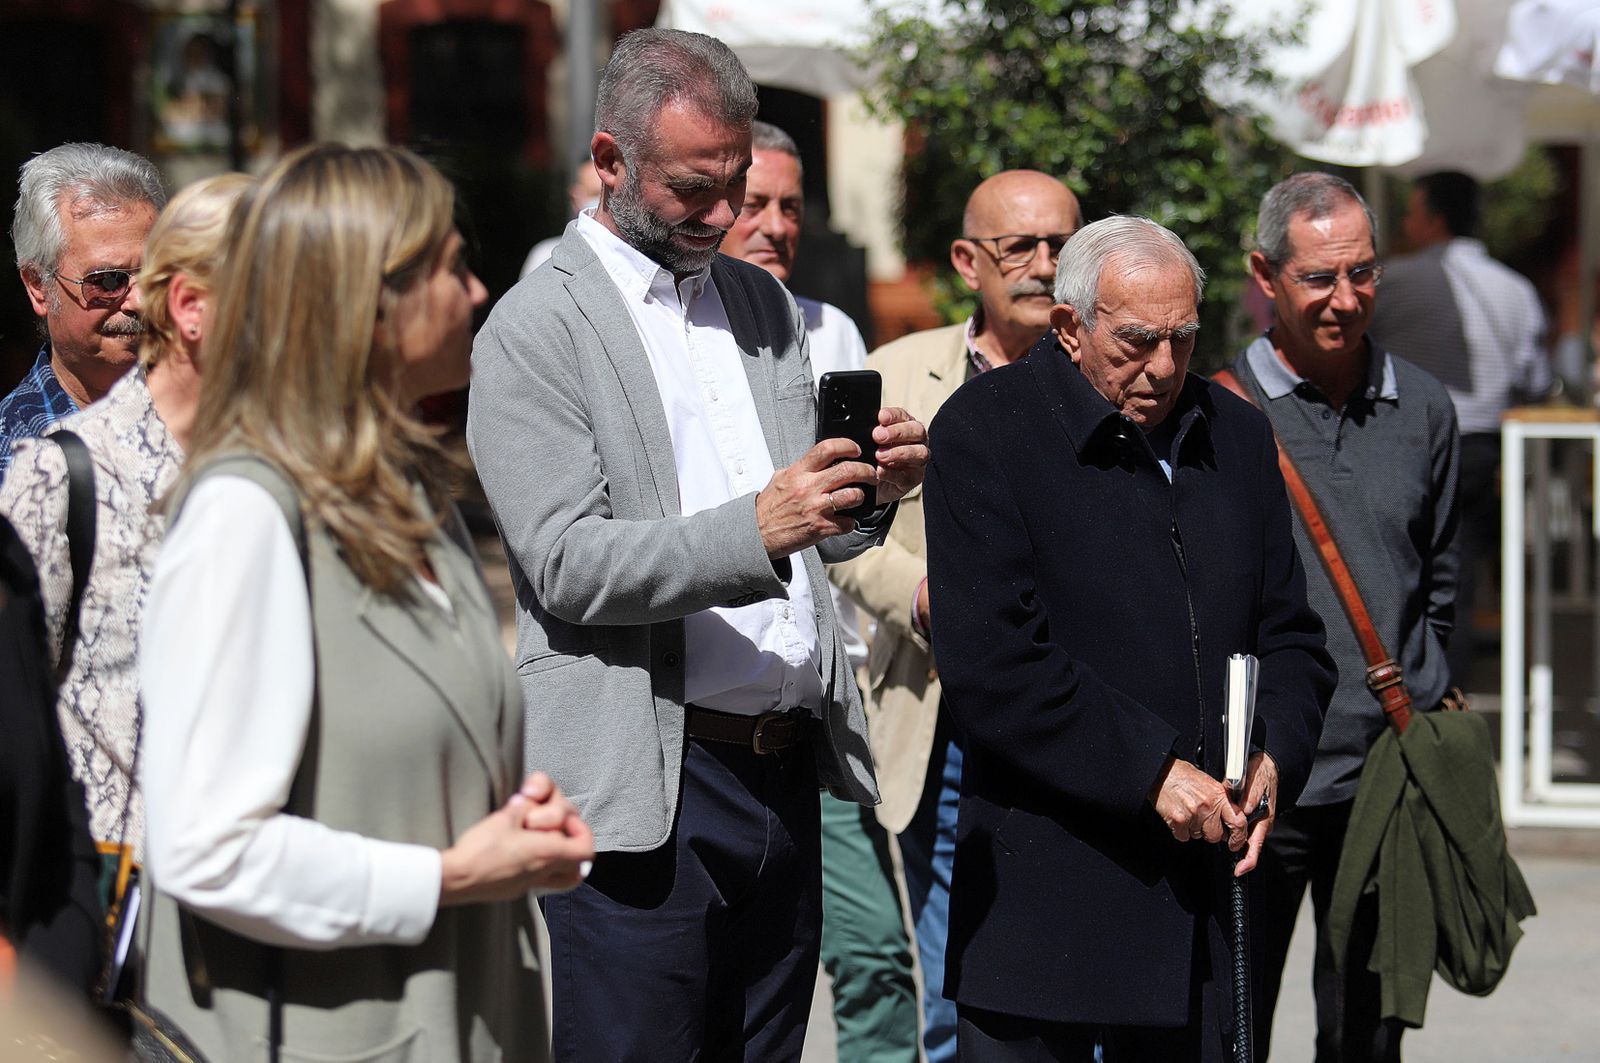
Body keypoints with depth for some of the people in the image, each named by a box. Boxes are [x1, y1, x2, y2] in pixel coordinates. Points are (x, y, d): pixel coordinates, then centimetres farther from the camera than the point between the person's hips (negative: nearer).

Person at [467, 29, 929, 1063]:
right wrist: (755, 529, -27)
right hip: (644, 794, -6)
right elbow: (568, 565, -15)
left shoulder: (766, 304, 16)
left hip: (786, 772, 6)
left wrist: (870, 491, -1)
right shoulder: (535, 330, -6)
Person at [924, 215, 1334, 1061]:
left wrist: (1274, 756, -3)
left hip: (1204, 887, 5)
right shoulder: (983, 429, -5)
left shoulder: (1236, 435, 13)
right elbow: (990, 665, -14)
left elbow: (1292, 638, 18)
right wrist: (1151, 772, -16)